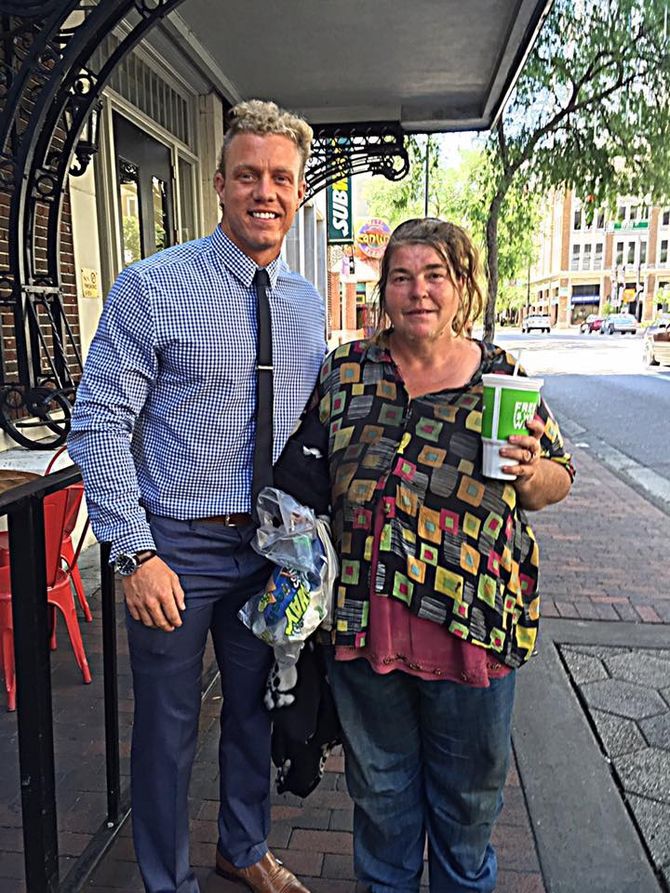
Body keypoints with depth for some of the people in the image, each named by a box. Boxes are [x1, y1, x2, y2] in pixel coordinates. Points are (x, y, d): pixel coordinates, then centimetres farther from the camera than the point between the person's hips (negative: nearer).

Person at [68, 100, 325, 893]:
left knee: (256, 711, 22)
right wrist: (136, 553, -20)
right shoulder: (153, 286, -11)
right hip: (177, 548, -4)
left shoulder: (307, 305, 5)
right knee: (167, 729, 13)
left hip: (272, 546, 5)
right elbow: (99, 425, -14)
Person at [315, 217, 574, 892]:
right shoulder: (345, 369, 0)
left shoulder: (503, 376, -3)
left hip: (473, 625, 0)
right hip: (364, 620, 1)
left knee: (468, 791, 21)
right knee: (379, 782, 22)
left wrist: (530, 472, -17)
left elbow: (557, 481, 5)